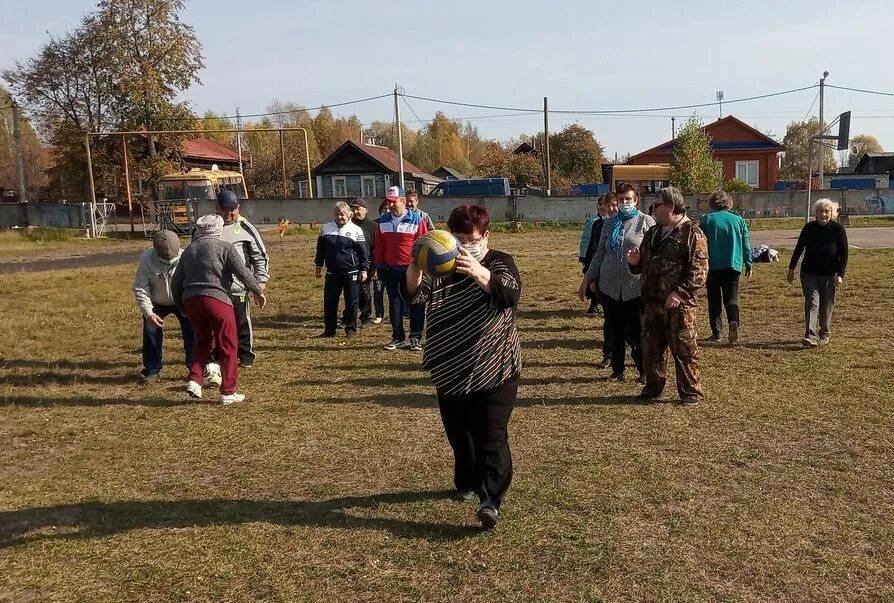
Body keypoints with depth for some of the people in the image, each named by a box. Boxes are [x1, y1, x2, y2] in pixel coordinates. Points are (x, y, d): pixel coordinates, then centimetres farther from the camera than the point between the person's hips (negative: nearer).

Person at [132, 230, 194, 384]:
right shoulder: (146, 259, -25)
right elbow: (140, 289, -19)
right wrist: (149, 313, -24)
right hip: (157, 303, 1)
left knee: (191, 331, -6)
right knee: (151, 331, -4)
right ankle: (152, 370, 11)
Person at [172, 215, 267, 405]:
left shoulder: (189, 250, 18)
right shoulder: (225, 247, 2)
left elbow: (175, 282, 18)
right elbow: (242, 272, -9)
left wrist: (182, 306, 27)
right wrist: (258, 291, 1)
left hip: (190, 299, 6)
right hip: (216, 299, -6)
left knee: (203, 340, 25)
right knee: (228, 346, 5)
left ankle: (194, 380, 11)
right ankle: (228, 392, 8)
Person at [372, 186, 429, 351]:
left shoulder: (417, 220, -8)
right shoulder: (382, 221, 4)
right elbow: (379, 246, 10)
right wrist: (379, 266, 7)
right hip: (391, 270, 4)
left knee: (415, 304, 4)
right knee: (394, 304, 9)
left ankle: (415, 338, 12)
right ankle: (398, 337, 18)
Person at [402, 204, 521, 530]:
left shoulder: (500, 262, -5)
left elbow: (509, 294, -28)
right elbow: (412, 293, -14)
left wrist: (478, 272, -49)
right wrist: (415, 264, -37)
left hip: (494, 370, -4)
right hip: (450, 370, 4)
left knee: (491, 436, -9)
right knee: (459, 434, 16)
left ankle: (491, 499, -5)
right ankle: (467, 483, 38)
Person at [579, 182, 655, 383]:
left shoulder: (646, 221, -1)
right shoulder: (610, 224, 11)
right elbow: (599, 254, 13)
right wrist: (586, 280, 12)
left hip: (636, 287, -4)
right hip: (609, 286, 4)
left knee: (636, 332, 2)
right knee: (614, 332, 11)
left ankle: (644, 371, 18)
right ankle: (617, 370, 23)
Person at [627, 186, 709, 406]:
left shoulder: (691, 233, -9)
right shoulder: (652, 233, 17)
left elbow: (699, 269, -16)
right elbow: (644, 264, 27)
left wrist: (681, 292, -24)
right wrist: (636, 262, 3)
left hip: (679, 304, -7)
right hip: (652, 302, 8)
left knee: (684, 350, 0)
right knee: (651, 348, 12)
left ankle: (691, 392, 11)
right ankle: (653, 387, 26)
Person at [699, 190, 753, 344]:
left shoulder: (707, 219, -2)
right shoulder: (738, 220, 5)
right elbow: (746, 244, 7)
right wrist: (748, 264, 14)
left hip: (713, 266, -2)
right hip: (733, 265, 2)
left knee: (714, 299, 8)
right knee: (731, 297, 7)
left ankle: (716, 332, 7)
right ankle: (734, 321, -20)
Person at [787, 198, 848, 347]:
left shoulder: (838, 229, -8)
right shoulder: (809, 228, -4)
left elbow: (843, 254, -6)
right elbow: (799, 248, 5)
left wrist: (840, 275, -13)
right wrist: (791, 269, 7)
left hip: (829, 275, 0)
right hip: (809, 273, 0)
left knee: (826, 306, 8)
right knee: (812, 303, -9)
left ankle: (825, 334, 27)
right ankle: (810, 336, -16)